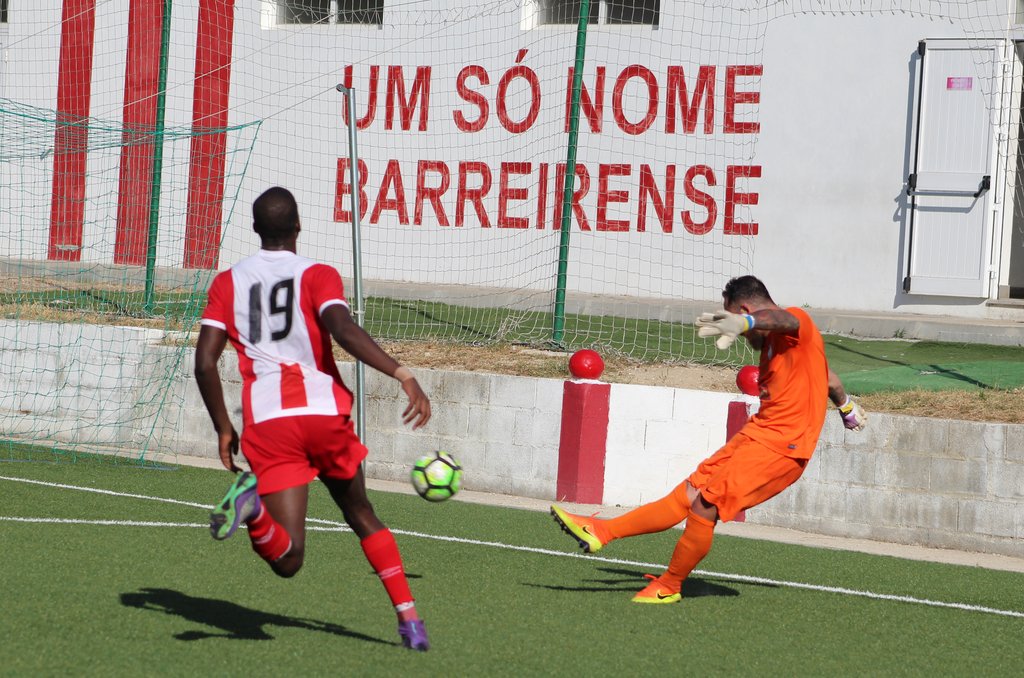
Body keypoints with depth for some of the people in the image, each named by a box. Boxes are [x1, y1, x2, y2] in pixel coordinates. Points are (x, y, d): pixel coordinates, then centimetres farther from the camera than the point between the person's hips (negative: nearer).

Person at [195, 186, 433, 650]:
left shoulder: (227, 283, 13)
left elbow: (204, 362, 6)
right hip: (324, 412, -1)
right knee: (360, 514, 24)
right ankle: (408, 617, 17)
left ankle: (252, 500, -35)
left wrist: (223, 429, 15)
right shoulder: (317, 275, 5)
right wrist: (403, 376, -20)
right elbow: (343, 329, -16)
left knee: (287, 560, -5)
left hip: (266, 422, 1)